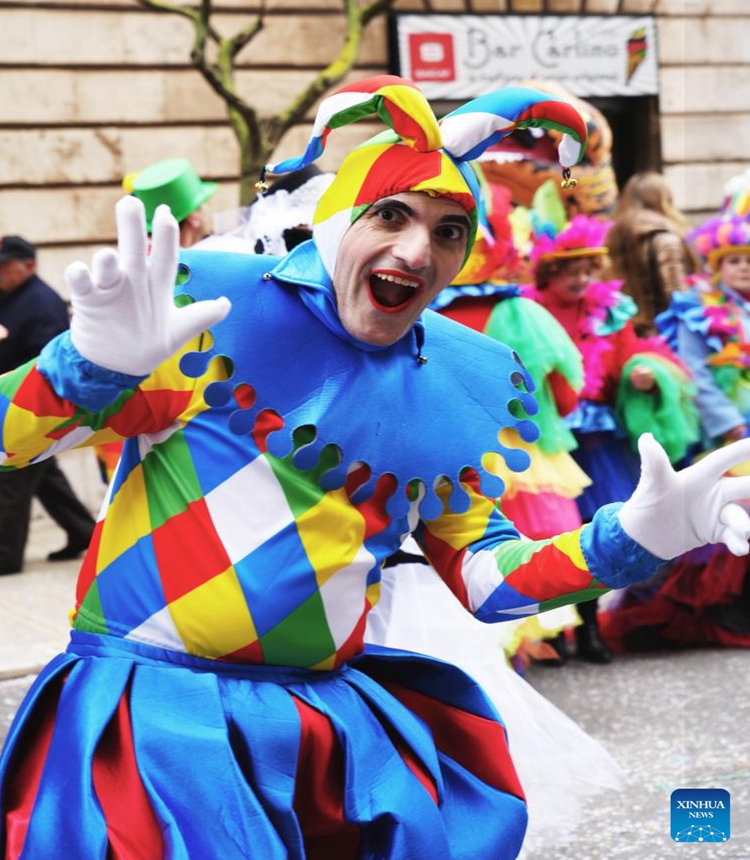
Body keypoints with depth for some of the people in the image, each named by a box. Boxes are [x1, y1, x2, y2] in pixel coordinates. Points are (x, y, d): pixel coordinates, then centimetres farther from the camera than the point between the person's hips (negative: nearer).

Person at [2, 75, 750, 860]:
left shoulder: (469, 384, 7)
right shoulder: (209, 300, -9)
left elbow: (480, 573, 15)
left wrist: (634, 536, 2)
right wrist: (96, 361, -30)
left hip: (334, 716, 5)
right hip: (147, 703, -5)